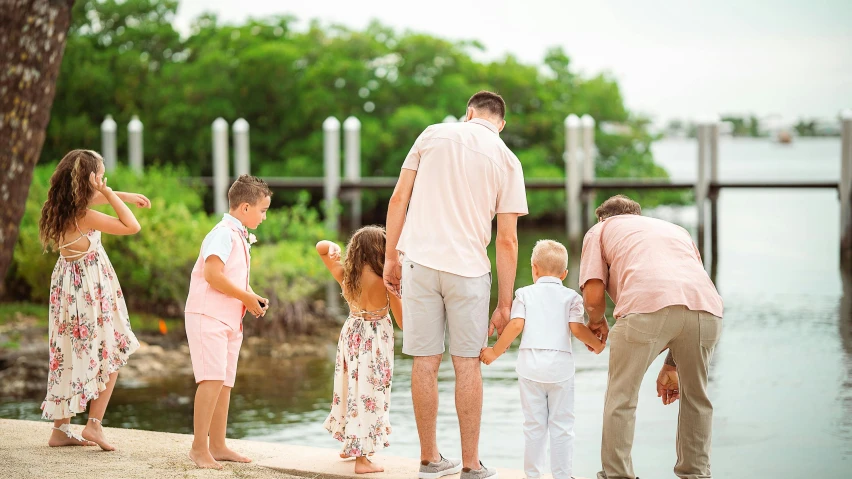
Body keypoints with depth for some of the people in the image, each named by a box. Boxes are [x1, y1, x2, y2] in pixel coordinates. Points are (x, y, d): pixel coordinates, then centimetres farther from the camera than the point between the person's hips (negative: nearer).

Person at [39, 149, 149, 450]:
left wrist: (126, 196, 25)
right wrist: (109, 193, -19)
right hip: (90, 289, -8)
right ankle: (94, 424, 3)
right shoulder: (84, 216, -25)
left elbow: (93, 198, 23)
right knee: (111, 355, 6)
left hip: (69, 287, 8)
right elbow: (132, 226, -20)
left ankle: (61, 429, 16)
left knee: (70, 356, 13)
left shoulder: (63, 207, 1)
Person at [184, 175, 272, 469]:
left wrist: (254, 298, 9)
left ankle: (217, 446, 16)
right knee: (213, 380, -16)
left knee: (224, 384, 10)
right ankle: (199, 448, -15)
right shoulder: (223, 234, -13)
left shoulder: (241, 238, 17)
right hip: (208, 316, -10)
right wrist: (248, 298, -15)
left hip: (231, 320, 10)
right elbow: (213, 275, -23)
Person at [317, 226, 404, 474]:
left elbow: (321, 246, 13)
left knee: (351, 388, 21)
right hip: (375, 340, -6)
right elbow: (402, 321, -13)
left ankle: (349, 444, 36)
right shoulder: (384, 281, -19)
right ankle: (362, 458, -2)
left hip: (351, 334, 6)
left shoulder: (345, 274, -3)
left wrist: (332, 248, -8)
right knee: (369, 394, -2)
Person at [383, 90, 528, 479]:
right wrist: (505, 304, 4)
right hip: (469, 268, -1)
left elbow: (399, 199, 4)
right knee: (467, 363, 5)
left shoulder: (433, 134, 8)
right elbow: (507, 240, 0)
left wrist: (391, 257, 11)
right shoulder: (506, 161, 4)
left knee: (425, 361, 6)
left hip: (419, 261, 1)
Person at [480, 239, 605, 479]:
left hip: (530, 365, 1)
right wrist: (596, 344, 11)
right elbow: (576, 328, -6)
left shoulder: (525, 293, 6)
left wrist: (495, 352, 1)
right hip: (560, 365, 0)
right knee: (562, 425, 5)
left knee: (534, 424, 6)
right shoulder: (570, 296, 6)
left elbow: (516, 325, -6)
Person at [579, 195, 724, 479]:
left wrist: (596, 323, 35)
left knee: (621, 397, 11)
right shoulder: (676, 230, 41)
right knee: (695, 397, 23)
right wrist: (671, 366, 39)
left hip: (646, 307, -4)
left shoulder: (600, 230, 28)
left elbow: (593, 297, 13)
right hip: (706, 310, 4)